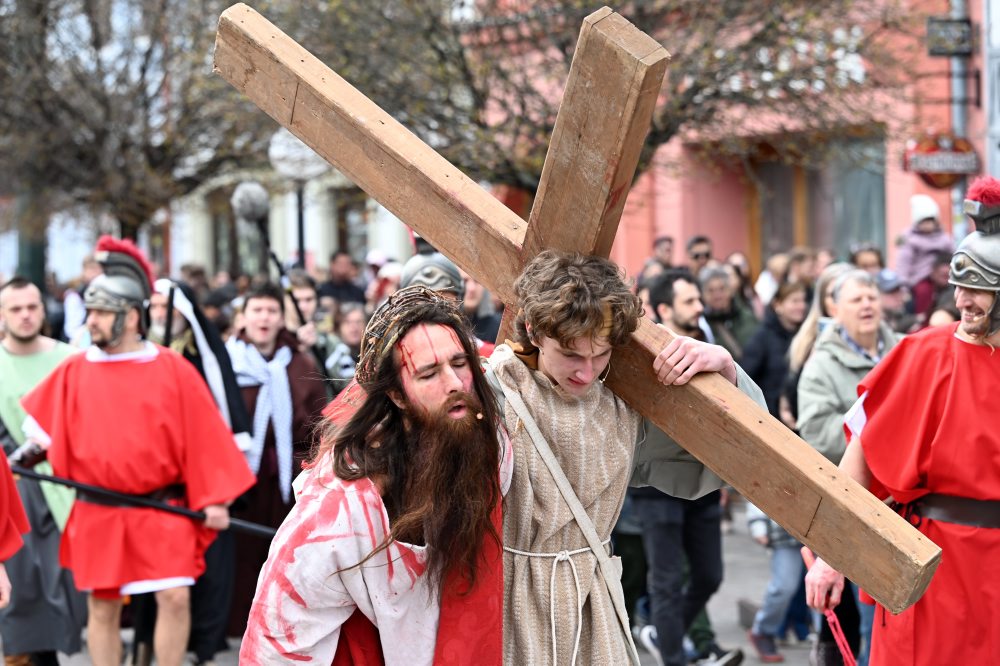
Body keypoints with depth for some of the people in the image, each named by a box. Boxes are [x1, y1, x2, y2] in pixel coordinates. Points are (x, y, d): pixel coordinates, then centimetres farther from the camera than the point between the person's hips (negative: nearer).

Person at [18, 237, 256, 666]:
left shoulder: (173, 370, -3)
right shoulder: (74, 372, 3)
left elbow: (205, 437, -2)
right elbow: (36, 423, 17)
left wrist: (214, 499, -5)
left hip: (162, 510, -2)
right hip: (96, 513, 2)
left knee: (175, 597, -9)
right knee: (102, 607, 7)